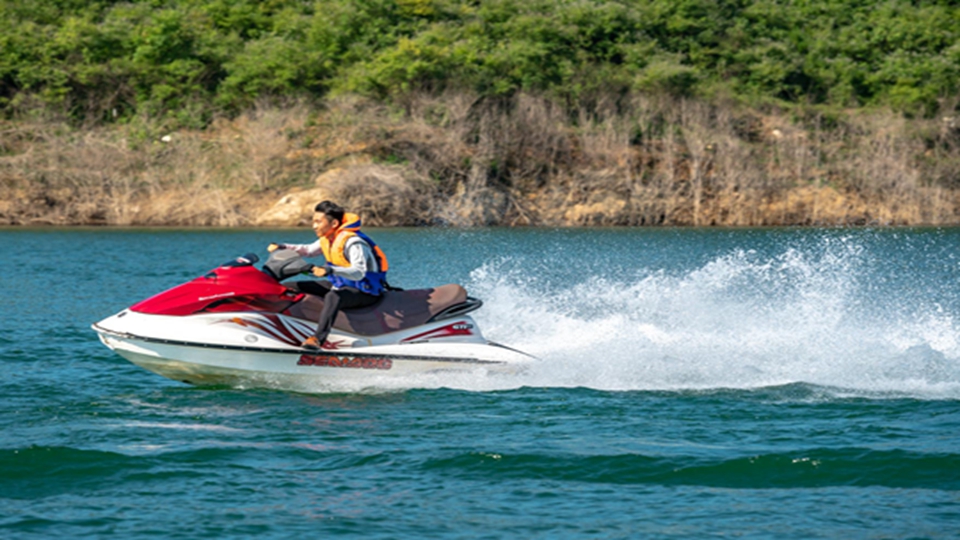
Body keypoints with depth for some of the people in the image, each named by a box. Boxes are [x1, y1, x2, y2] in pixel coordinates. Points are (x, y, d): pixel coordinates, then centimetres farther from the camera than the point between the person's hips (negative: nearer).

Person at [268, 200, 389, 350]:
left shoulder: (353, 242, -24)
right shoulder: (327, 239, 4)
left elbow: (358, 272, -37)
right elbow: (308, 250, 23)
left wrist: (330, 270, -51)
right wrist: (282, 248, 10)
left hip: (366, 292, -10)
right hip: (341, 285, 10)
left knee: (332, 297, -42)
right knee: (298, 287, 8)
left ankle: (318, 338, -55)